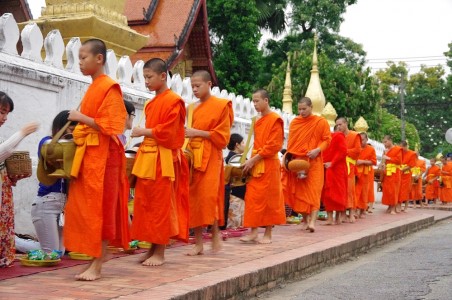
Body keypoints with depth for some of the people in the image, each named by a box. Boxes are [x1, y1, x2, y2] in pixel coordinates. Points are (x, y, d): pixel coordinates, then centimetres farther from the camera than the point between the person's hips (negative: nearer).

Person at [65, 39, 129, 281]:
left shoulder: (109, 87, -10)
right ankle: (94, 262, 16)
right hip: (87, 154, 9)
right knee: (86, 210, 9)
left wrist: (80, 117, -14)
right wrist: (78, 127, 6)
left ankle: (97, 266, -3)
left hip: (102, 155, -9)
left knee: (101, 209, -6)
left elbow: (109, 126, -17)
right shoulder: (93, 88, 16)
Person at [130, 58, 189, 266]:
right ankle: (152, 249, 17)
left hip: (163, 160, -8)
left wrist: (143, 132, -9)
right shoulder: (151, 104, 17)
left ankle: (159, 253, 4)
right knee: (145, 204, 8)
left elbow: (167, 132, -15)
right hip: (148, 158, 8)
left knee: (161, 205, -3)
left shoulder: (173, 101, -9)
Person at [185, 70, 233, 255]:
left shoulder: (221, 106, -3)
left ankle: (215, 233, 10)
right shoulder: (194, 109, 14)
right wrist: (188, 134, 2)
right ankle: (198, 242, 6)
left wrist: (197, 133, -14)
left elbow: (222, 136, -7)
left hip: (210, 157, -6)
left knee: (208, 196, -11)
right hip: (194, 156, 6)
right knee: (193, 198, 1)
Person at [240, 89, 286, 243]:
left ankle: (268, 234, 6)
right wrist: (251, 160, 6)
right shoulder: (258, 121, 15)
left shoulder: (275, 120, -9)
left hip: (268, 166, -8)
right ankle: (253, 232, 9)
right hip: (255, 165, 8)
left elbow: (273, 146, -16)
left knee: (268, 199, -1)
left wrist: (254, 160, -16)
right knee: (253, 199, 4)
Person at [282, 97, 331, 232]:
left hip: (313, 162, -4)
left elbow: (327, 140, -3)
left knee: (313, 190, -11)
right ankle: (305, 217, 17)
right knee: (299, 190, 4)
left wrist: (318, 150, -19)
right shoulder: (294, 122, 9)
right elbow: (290, 141, 15)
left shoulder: (321, 122, 0)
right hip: (296, 161, 4)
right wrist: (288, 154, 0)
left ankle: (312, 221, -18)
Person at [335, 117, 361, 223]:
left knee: (349, 188, -8)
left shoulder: (354, 135, 1)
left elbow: (357, 150, -6)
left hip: (348, 166, -4)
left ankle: (351, 214, -6)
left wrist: (344, 151, -9)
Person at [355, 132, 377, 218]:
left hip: (366, 173, -1)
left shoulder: (371, 149, 2)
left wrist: (363, 161, -14)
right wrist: (355, 161, -6)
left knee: (364, 192, 4)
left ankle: (362, 211, 13)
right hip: (356, 172, 1)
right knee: (356, 191, -7)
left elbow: (374, 162, -4)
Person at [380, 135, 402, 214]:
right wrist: (383, 163, 4)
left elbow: (399, 160, -12)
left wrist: (388, 158, -13)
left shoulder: (397, 149, -3)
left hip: (394, 173, -6)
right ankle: (389, 206, 11)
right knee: (387, 189, 2)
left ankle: (393, 208, -4)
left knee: (393, 189, -7)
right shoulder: (385, 150, 17)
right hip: (386, 173, 6)